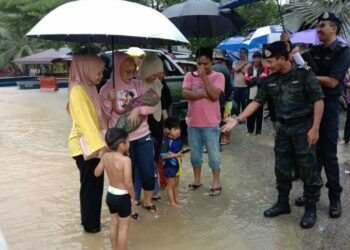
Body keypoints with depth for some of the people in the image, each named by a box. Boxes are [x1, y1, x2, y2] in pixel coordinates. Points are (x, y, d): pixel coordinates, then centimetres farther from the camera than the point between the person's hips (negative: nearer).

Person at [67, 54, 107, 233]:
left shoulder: (88, 88, 10)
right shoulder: (78, 91, -19)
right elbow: (85, 122, -29)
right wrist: (100, 146, -35)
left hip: (92, 144, 9)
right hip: (85, 145, -9)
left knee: (95, 185, 17)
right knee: (90, 186, 4)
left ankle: (92, 221, 32)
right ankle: (90, 224, 19)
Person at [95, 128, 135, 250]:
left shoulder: (105, 156, -6)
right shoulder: (125, 159, -25)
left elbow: (97, 173, 8)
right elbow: (128, 183, -26)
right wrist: (133, 196, -9)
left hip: (110, 195, 7)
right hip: (122, 197, -7)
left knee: (114, 224, 23)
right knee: (123, 227, 10)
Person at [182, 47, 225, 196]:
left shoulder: (218, 76, -5)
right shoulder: (190, 75, 3)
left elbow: (214, 95, -20)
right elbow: (185, 94, -10)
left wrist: (204, 76, -17)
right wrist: (204, 94, -16)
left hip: (211, 124, -3)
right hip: (192, 123, 3)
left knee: (214, 154, 7)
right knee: (195, 154, 16)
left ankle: (216, 182, 21)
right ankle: (197, 180, 31)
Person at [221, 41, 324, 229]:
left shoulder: (303, 75, -11)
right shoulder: (271, 80, 5)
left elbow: (318, 100, -11)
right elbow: (257, 102, 7)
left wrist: (315, 128, -17)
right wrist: (237, 119, 0)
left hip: (303, 128, -5)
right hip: (282, 129, 6)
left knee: (308, 170, 3)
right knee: (281, 169, 12)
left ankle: (311, 209, 16)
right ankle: (283, 203, 28)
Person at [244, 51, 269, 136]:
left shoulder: (264, 68, 0)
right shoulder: (249, 68, 9)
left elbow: (262, 80, -11)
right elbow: (247, 80, -4)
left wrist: (252, 79, -5)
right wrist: (257, 79, -10)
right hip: (250, 94, 3)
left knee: (259, 113, 1)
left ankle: (258, 131, 9)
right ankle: (250, 130, 20)